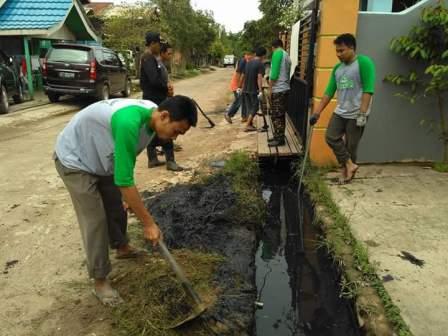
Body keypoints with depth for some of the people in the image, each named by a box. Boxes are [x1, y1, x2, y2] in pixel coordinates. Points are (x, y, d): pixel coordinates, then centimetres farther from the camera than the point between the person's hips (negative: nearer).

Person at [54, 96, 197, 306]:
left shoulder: (150, 117, -11)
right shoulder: (129, 122, -40)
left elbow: (127, 163, 5)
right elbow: (124, 180, -36)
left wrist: (131, 197, 10)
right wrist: (148, 223, -28)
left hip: (99, 157, 8)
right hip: (74, 160, -8)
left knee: (116, 207, 19)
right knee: (95, 221, -6)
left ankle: (122, 248, 45)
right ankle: (100, 282, 10)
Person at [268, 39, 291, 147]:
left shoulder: (277, 53, -10)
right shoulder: (286, 55, 17)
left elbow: (274, 72, -18)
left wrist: (270, 88, -11)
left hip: (278, 90, -9)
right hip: (284, 89, 9)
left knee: (276, 116, -4)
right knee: (280, 115, 14)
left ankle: (279, 139, 0)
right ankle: (278, 137, 21)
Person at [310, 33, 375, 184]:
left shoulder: (364, 63, -10)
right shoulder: (337, 68, 10)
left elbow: (367, 90, -17)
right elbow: (328, 92, 10)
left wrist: (362, 114, -23)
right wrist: (317, 113, 5)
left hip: (356, 115, -6)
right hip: (340, 112, 6)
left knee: (351, 146, 2)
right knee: (331, 138, -5)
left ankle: (346, 168, 21)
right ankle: (349, 165, 9)